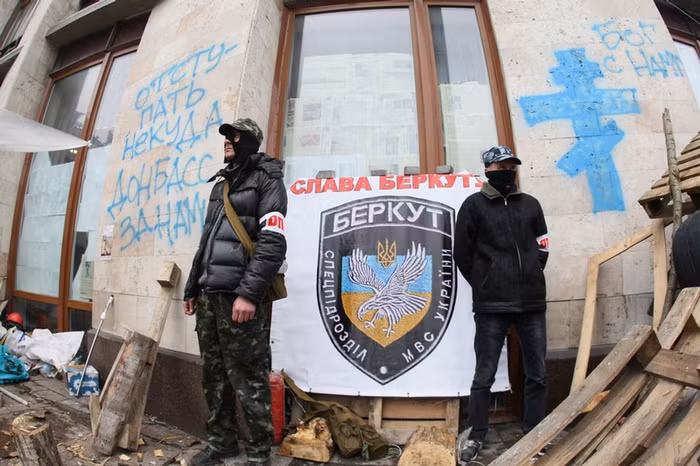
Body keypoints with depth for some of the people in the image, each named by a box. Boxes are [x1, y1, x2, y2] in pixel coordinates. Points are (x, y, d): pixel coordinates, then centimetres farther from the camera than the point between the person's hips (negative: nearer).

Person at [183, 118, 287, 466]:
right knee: (214, 376, 14)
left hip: (238, 296, -7)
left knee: (248, 380, -2)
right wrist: (192, 288, 23)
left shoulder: (266, 181, -1)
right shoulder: (221, 184, 24)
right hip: (209, 295, 8)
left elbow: (273, 243, -14)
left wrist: (249, 293, -22)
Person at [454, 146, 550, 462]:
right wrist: (484, 286, 3)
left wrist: (530, 279, 12)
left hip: (532, 302, 5)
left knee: (538, 374, 13)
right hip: (491, 305, -4)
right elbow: (462, 253, -1)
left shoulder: (530, 204, 12)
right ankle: (477, 437, 21)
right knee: (484, 375, 4)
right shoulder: (474, 205, -1)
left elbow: (542, 248, 19)